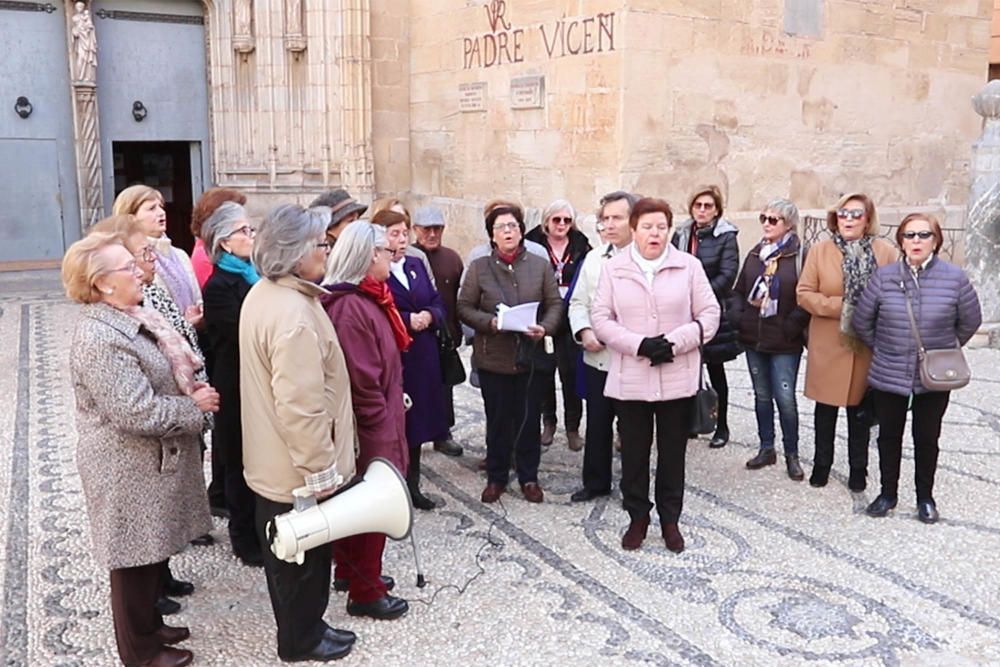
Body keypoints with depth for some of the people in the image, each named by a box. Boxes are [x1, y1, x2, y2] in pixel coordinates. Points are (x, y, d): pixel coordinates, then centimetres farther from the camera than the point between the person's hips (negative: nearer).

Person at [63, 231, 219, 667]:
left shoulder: (128, 319, 8)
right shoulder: (100, 339, -25)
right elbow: (138, 412, -29)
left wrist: (190, 388, 1)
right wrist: (195, 406, -16)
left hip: (153, 461, 9)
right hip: (130, 469, -9)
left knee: (154, 551, 21)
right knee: (137, 558, 7)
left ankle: (150, 625, 39)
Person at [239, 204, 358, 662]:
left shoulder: (262, 294, 5)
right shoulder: (293, 313, -29)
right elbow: (300, 405, -31)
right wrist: (320, 470, -22)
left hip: (272, 461, 10)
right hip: (298, 469, -10)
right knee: (305, 556, 10)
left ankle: (300, 628, 40)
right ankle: (302, 640, 28)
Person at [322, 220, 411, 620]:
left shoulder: (366, 297, 9)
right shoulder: (350, 307, -24)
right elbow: (362, 380, -25)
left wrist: (394, 404, 16)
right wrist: (383, 429, -19)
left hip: (375, 425, 10)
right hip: (370, 432, -10)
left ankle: (352, 570, 38)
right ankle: (366, 592, 17)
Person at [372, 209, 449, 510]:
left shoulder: (417, 265, 12)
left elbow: (438, 305, 11)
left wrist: (429, 316, -9)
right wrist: (407, 319, -21)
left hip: (422, 356, 7)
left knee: (417, 421, 13)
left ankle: (412, 486, 27)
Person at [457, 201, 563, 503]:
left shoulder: (540, 265, 5)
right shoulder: (478, 268, 2)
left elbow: (555, 304, 4)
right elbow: (464, 307, 1)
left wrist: (545, 328, -15)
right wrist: (490, 322, -16)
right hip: (492, 357, -1)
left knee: (528, 418, 8)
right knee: (497, 419, 8)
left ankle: (529, 477, 23)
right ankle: (496, 477, 23)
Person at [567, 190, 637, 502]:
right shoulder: (593, 257, 10)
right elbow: (578, 302, 12)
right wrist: (584, 331, -5)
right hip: (597, 357, 5)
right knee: (597, 423, 15)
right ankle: (595, 481, 30)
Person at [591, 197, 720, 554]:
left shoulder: (689, 266, 2)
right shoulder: (613, 268, 2)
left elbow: (709, 315, 1)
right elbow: (601, 317, -2)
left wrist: (675, 343, -14)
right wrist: (639, 345, -15)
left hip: (677, 378, 0)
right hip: (630, 378, 0)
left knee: (673, 451, 9)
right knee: (634, 451, 9)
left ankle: (670, 520, 25)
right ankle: (637, 518, 25)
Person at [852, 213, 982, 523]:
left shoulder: (955, 278, -9)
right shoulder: (884, 276, -7)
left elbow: (970, 321, 6)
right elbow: (861, 321, 3)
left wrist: (946, 349, 10)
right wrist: (881, 349, 9)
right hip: (888, 376, 1)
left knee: (927, 439, 12)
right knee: (889, 436, 13)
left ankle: (925, 497, 30)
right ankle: (888, 493, 30)